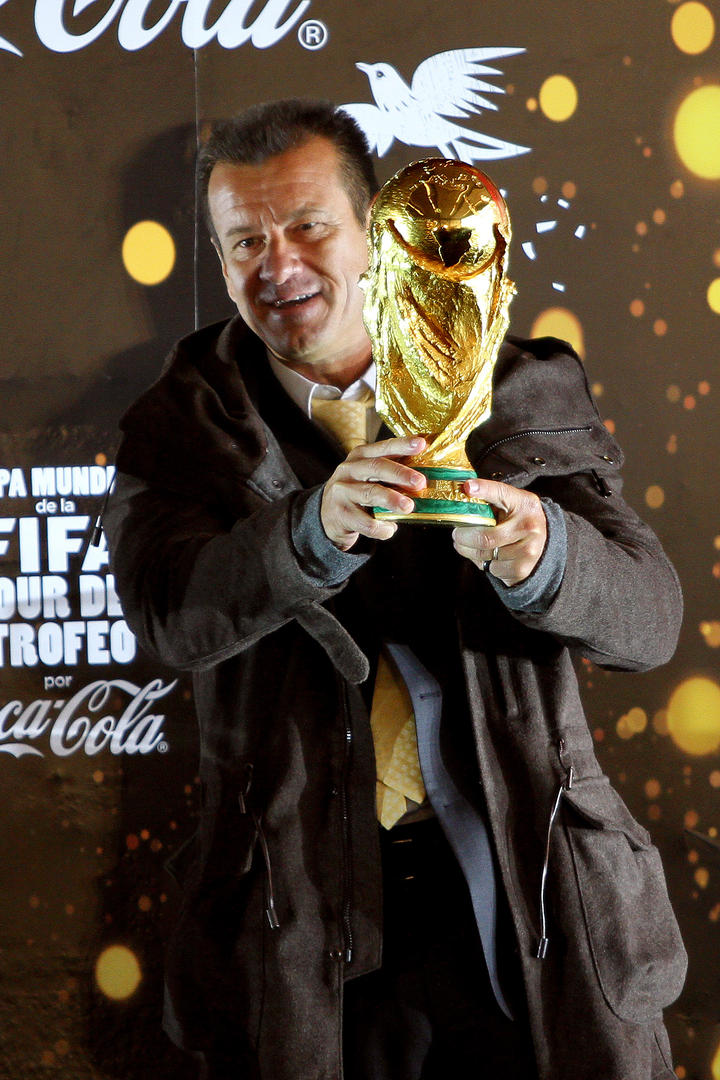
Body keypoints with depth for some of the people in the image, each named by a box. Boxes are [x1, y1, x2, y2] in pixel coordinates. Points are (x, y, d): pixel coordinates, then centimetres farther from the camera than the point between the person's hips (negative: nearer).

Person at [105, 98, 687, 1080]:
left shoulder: (527, 394, 4)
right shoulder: (180, 428, 4)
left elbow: (649, 618, -4)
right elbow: (170, 613, -15)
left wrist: (537, 554, -26)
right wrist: (318, 528, -33)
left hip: (537, 905, 1)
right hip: (298, 921, 0)